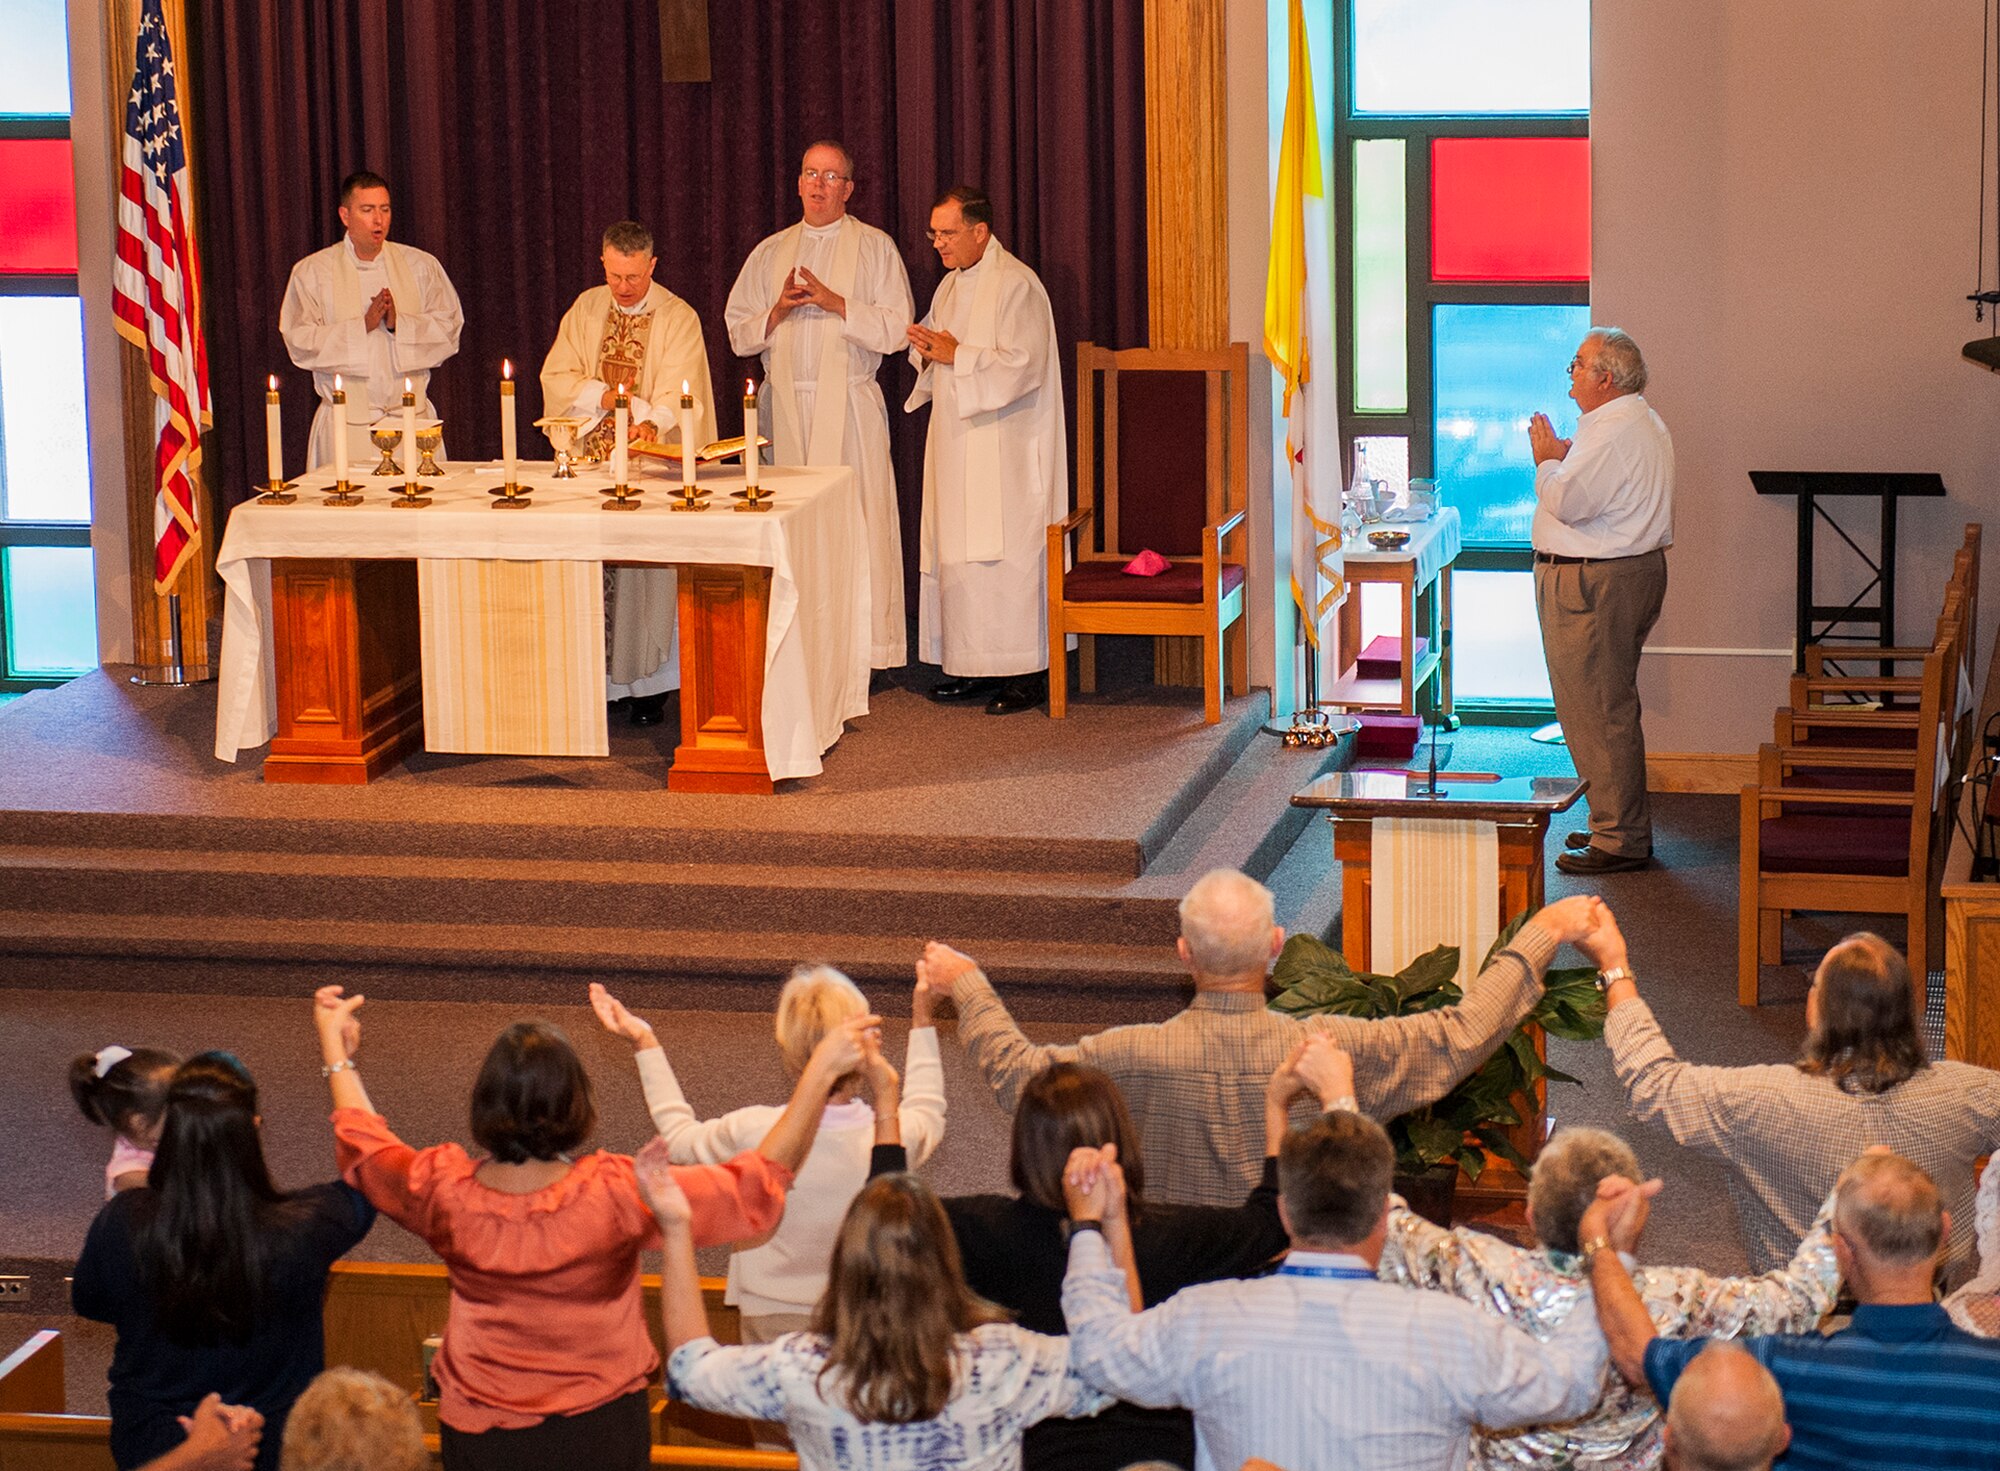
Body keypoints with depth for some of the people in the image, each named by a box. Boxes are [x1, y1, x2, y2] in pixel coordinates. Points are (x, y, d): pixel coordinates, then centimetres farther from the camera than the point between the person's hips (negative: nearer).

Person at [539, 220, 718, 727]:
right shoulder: (586, 309, 10)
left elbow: (677, 394, -14)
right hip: (589, 458, 3)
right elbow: (556, 377, 6)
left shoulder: (678, 318, -2)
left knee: (646, 566, -6)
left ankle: (649, 684, -1)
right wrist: (606, 396, -11)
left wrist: (650, 422, -34)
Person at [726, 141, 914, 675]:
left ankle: (865, 646, -3)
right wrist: (777, 313, -6)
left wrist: (836, 303, -13)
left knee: (858, 526, -7)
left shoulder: (876, 248, 6)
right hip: (785, 406, 3)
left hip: (850, 406, -3)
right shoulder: (771, 252, 15)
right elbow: (738, 334, 13)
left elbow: (896, 329, -3)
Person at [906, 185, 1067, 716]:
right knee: (957, 554, 7)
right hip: (957, 443, 9)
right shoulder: (950, 286, 15)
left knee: (1007, 555, -8)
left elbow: (1023, 366, -20)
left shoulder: (1017, 286, -12)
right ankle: (973, 668, 13)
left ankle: (1027, 673, -3)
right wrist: (926, 350, -1)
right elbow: (934, 363, 22)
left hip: (1005, 449, -9)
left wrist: (955, 355, -17)